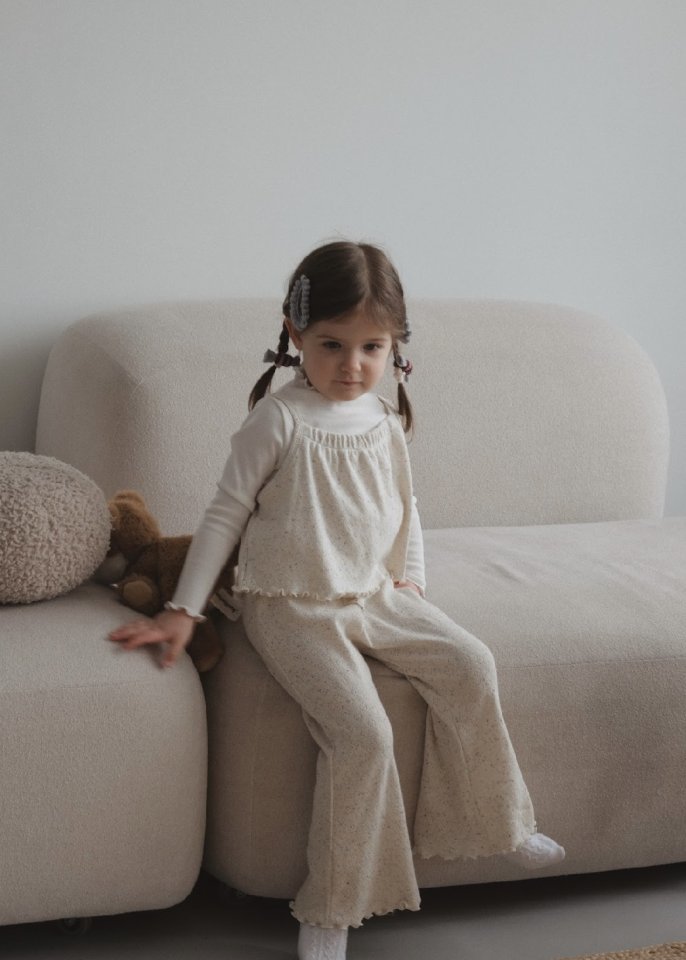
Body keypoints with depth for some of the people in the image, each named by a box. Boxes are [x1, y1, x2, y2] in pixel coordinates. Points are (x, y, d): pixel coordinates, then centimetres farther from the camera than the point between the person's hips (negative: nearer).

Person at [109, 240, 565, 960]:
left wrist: (409, 577, 12)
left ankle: (495, 823, 11)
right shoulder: (279, 420, -12)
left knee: (469, 665, -9)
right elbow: (226, 514, -8)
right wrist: (182, 610, -11)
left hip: (372, 596, 6)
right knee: (363, 732, -22)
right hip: (293, 609, -6)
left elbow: (405, 507, 23)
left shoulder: (385, 421, 6)